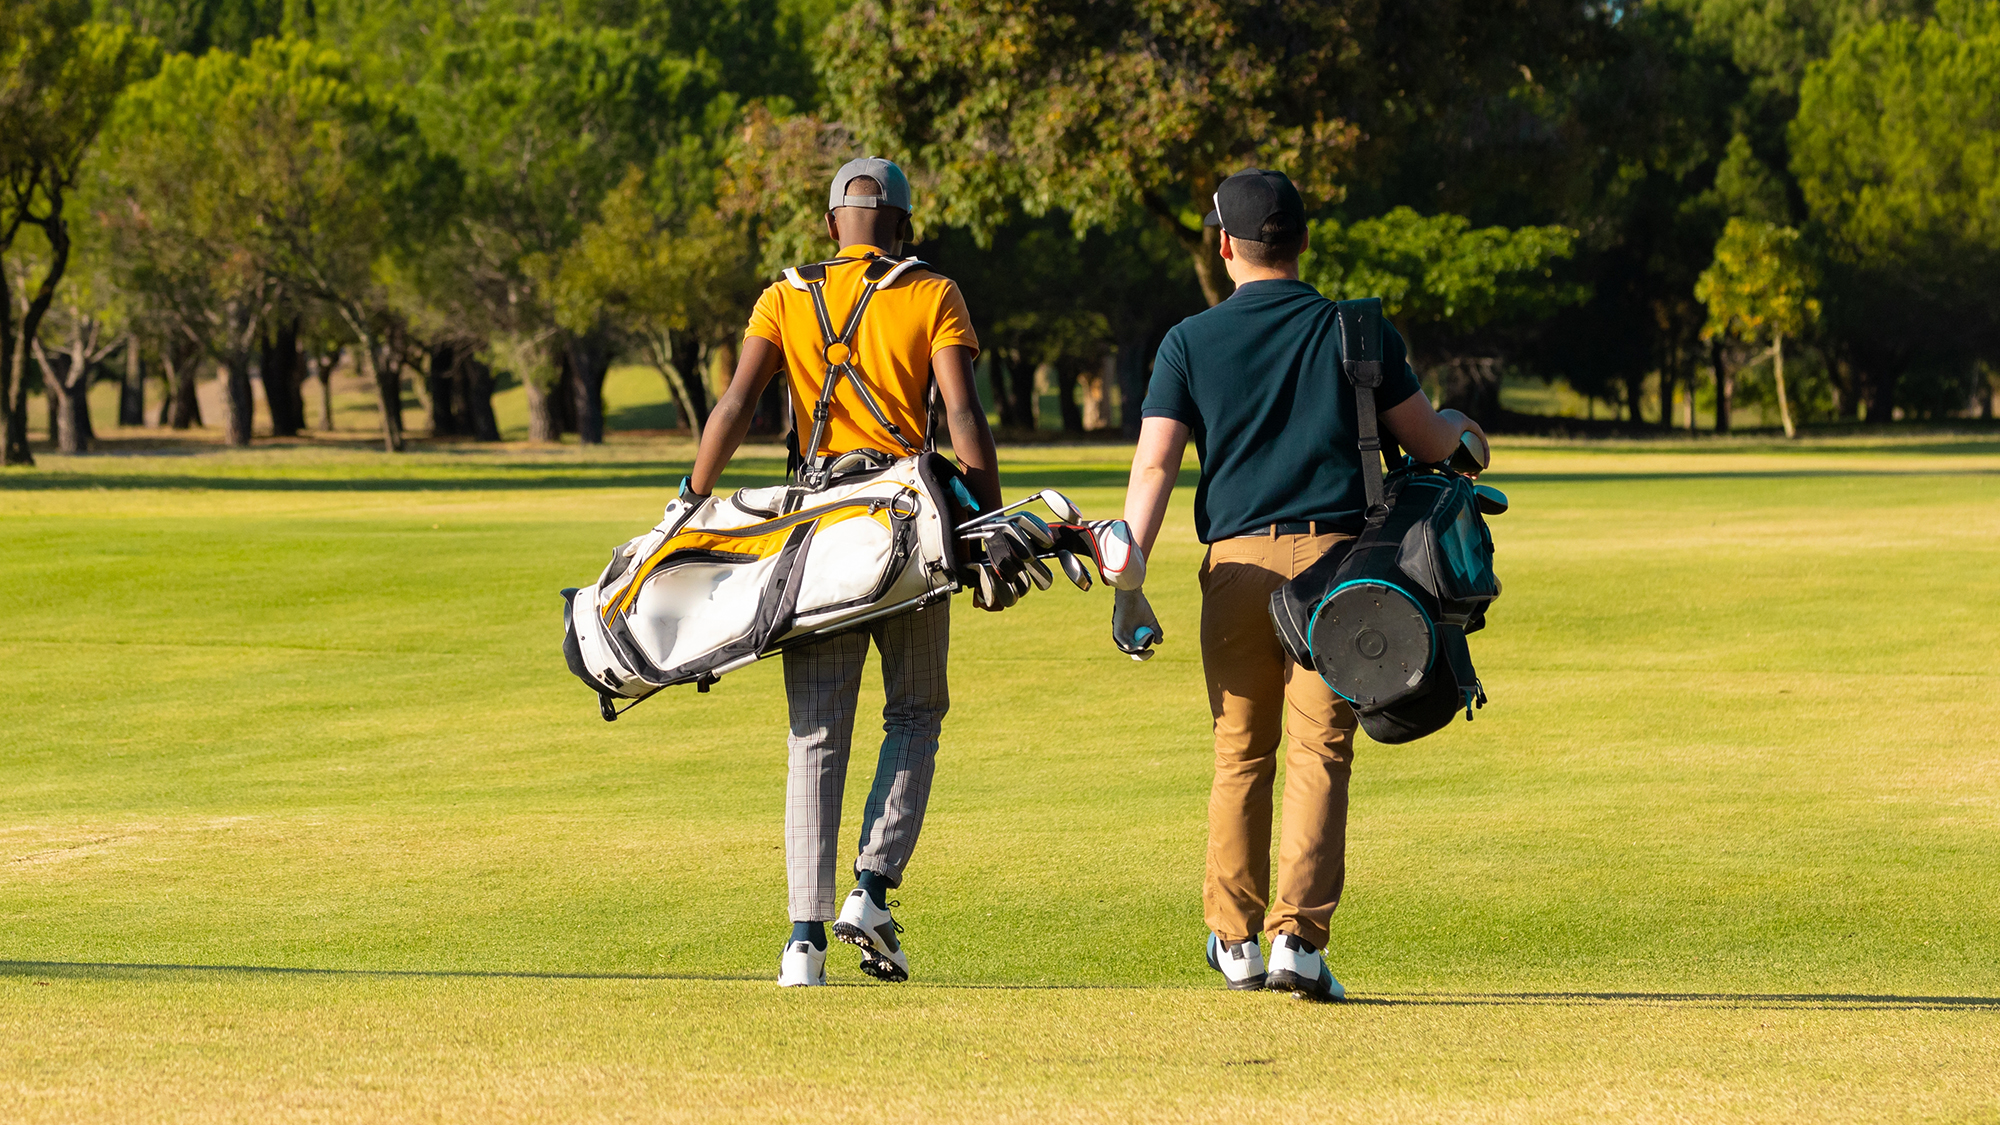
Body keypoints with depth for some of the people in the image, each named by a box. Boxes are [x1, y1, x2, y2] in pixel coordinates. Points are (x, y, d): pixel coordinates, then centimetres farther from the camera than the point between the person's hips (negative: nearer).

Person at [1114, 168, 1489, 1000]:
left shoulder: (1190, 342, 6)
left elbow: (1153, 465, -3)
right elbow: (1427, 440, 11)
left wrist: (1129, 583, -5)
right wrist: (1466, 432, 35)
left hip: (1237, 563, 1)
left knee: (1240, 753, 13)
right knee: (1319, 752, -3)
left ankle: (1235, 939, 19)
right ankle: (1298, 933, -16)